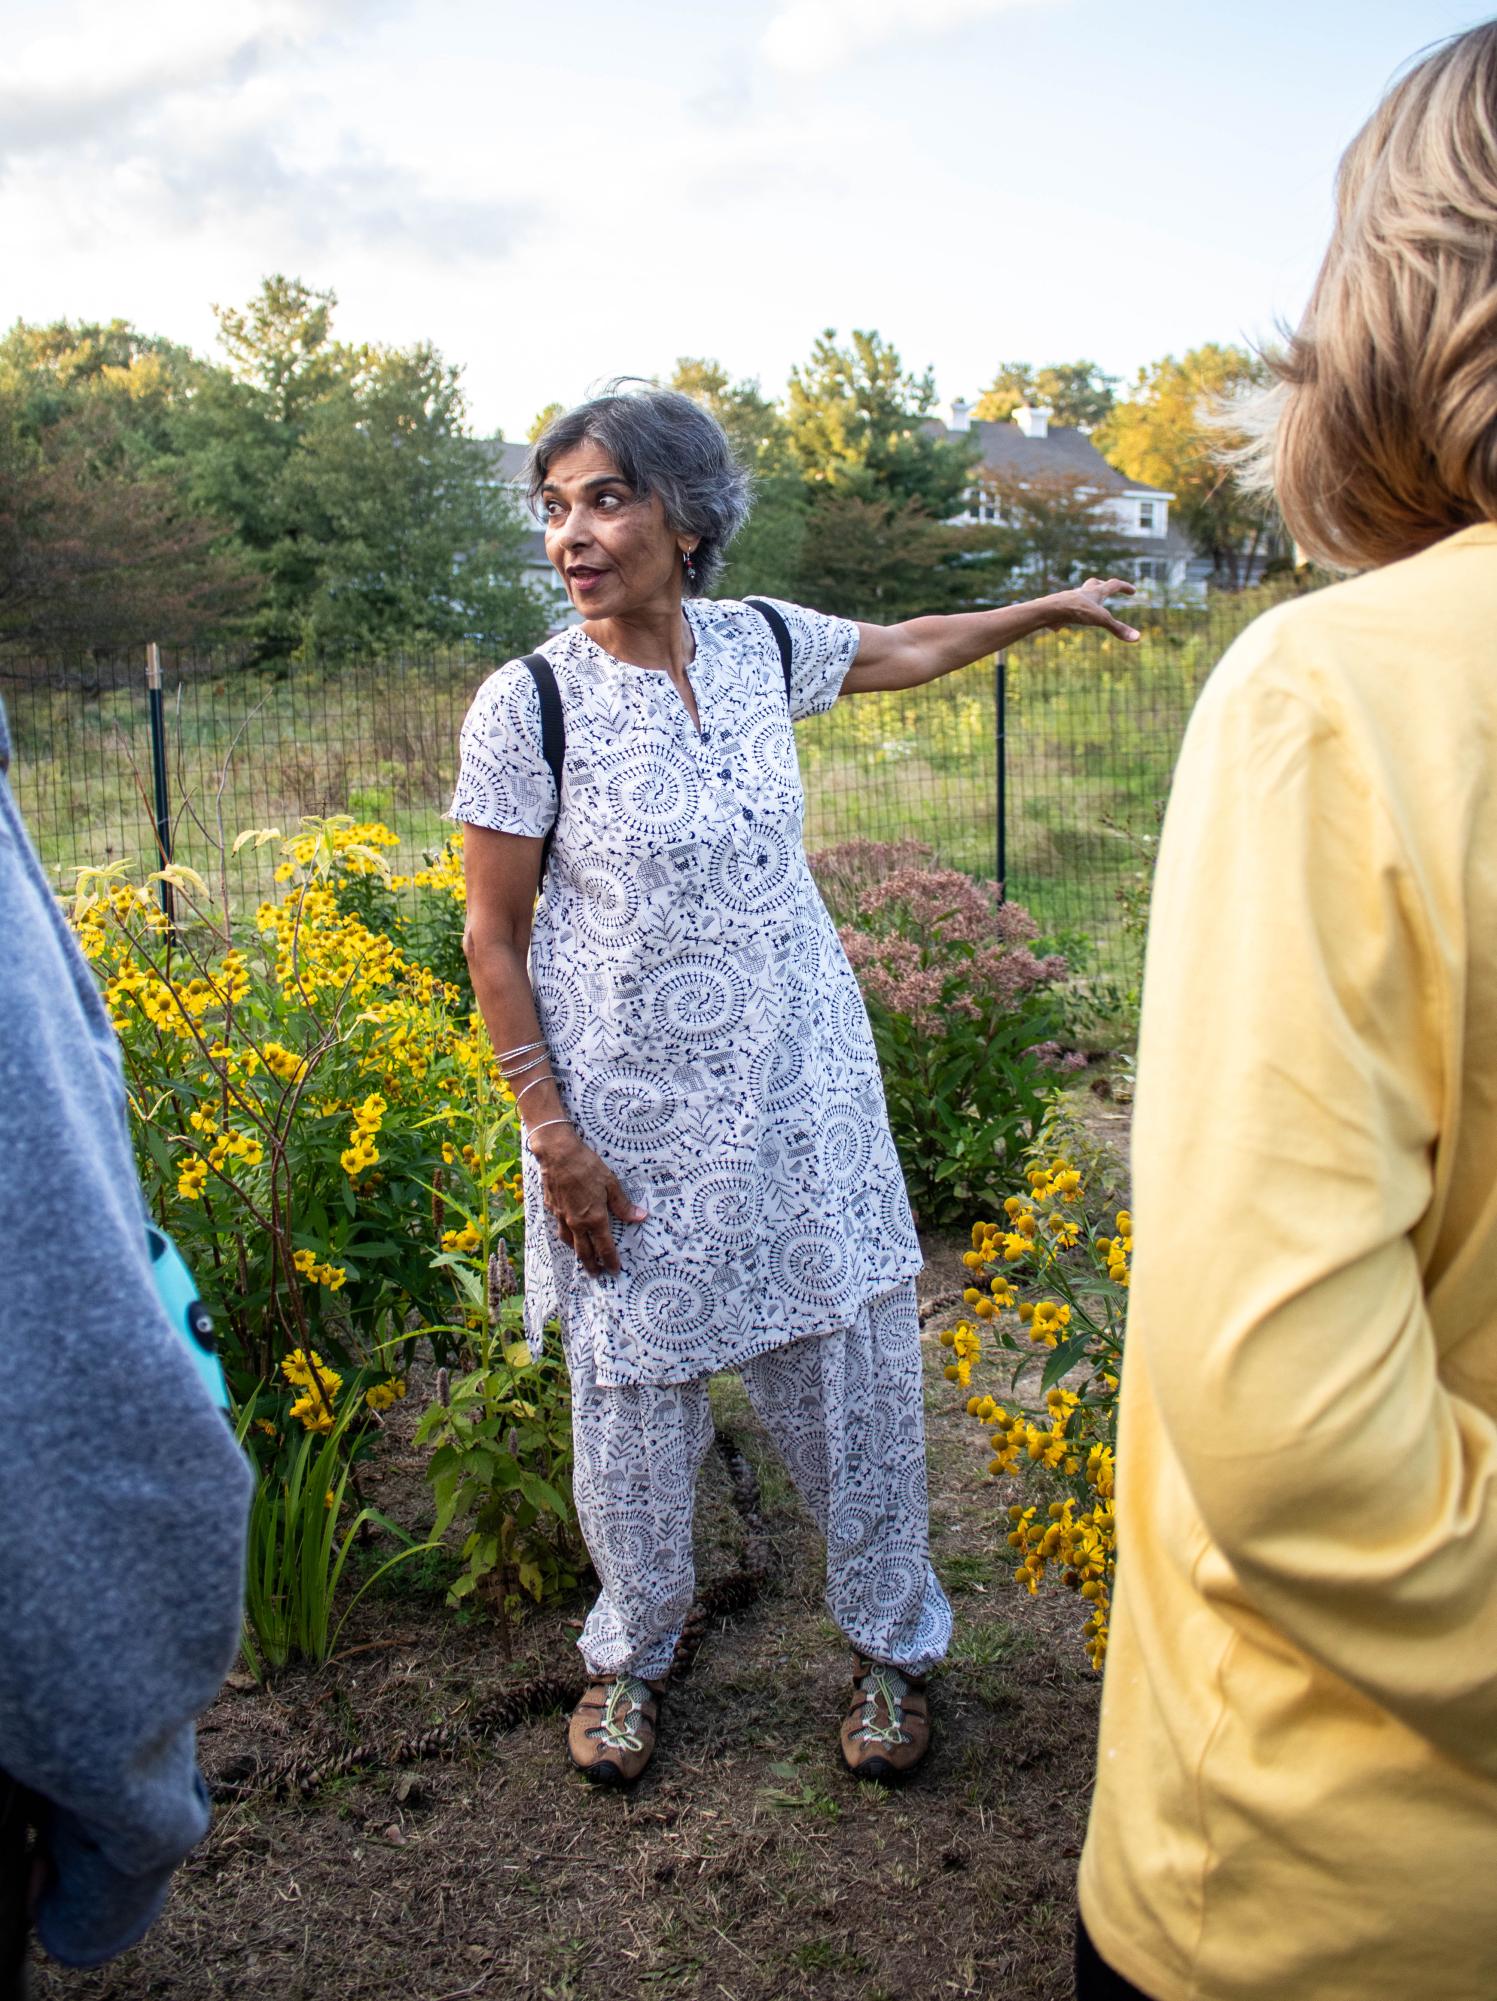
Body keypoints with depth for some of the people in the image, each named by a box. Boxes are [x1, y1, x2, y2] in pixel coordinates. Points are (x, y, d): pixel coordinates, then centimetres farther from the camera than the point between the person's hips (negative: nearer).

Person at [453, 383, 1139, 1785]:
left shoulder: (761, 645, -1)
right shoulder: (528, 703, -12)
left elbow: (906, 652, 22)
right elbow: (493, 942, -8)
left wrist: (1049, 608, 29)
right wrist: (553, 1140, -11)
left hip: (798, 1092, 3)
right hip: (632, 1115, -3)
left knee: (855, 1371, 10)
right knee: (636, 1389, 9)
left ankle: (892, 1641, 35)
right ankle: (631, 1653, 38)